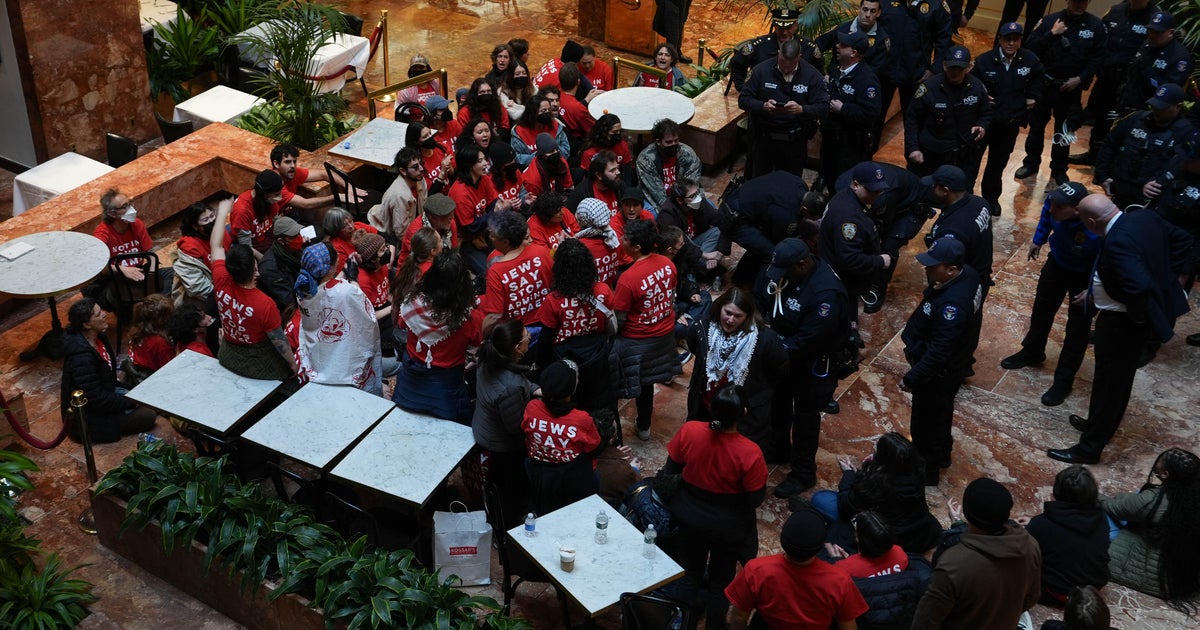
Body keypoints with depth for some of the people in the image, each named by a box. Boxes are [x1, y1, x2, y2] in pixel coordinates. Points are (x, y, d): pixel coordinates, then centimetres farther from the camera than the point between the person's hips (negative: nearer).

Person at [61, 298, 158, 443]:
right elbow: (97, 399, -28)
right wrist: (133, 402, -19)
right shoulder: (82, 358, -33)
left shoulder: (98, 338, -4)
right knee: (148, 415, -13)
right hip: (89, 416, -10)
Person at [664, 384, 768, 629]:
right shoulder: (749, 453, -33)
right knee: (721, 577, 24)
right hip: (728, 526, -3)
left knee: (691, 568, 30)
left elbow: (671, 469, -9)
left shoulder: (689, 431, -26)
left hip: (688, 516, 3)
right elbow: (756, 499, -20)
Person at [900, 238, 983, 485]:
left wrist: (911, 379, -25)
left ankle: (926, 471, 37)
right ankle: (941, 454, 54)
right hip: (952, 363, 9)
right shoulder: (968, 274, -12)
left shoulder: (952, 304, -40)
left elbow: (938, 352, -34)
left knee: (926, 422, 15)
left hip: (938, 372, -9)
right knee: (940, 414, 31)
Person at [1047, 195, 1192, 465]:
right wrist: (1165, 277, 9)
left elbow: (1139, 287, -40)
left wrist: (1136, 314, -21)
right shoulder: (1145, 218, -4)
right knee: (1120, 376, 26)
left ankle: (1090, 447, 22)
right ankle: (1102, 424, 46)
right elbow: (1182, 240, 10)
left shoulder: (1117, 242, -32)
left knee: (1109, 382, 7)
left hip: (1123, 322, -9)